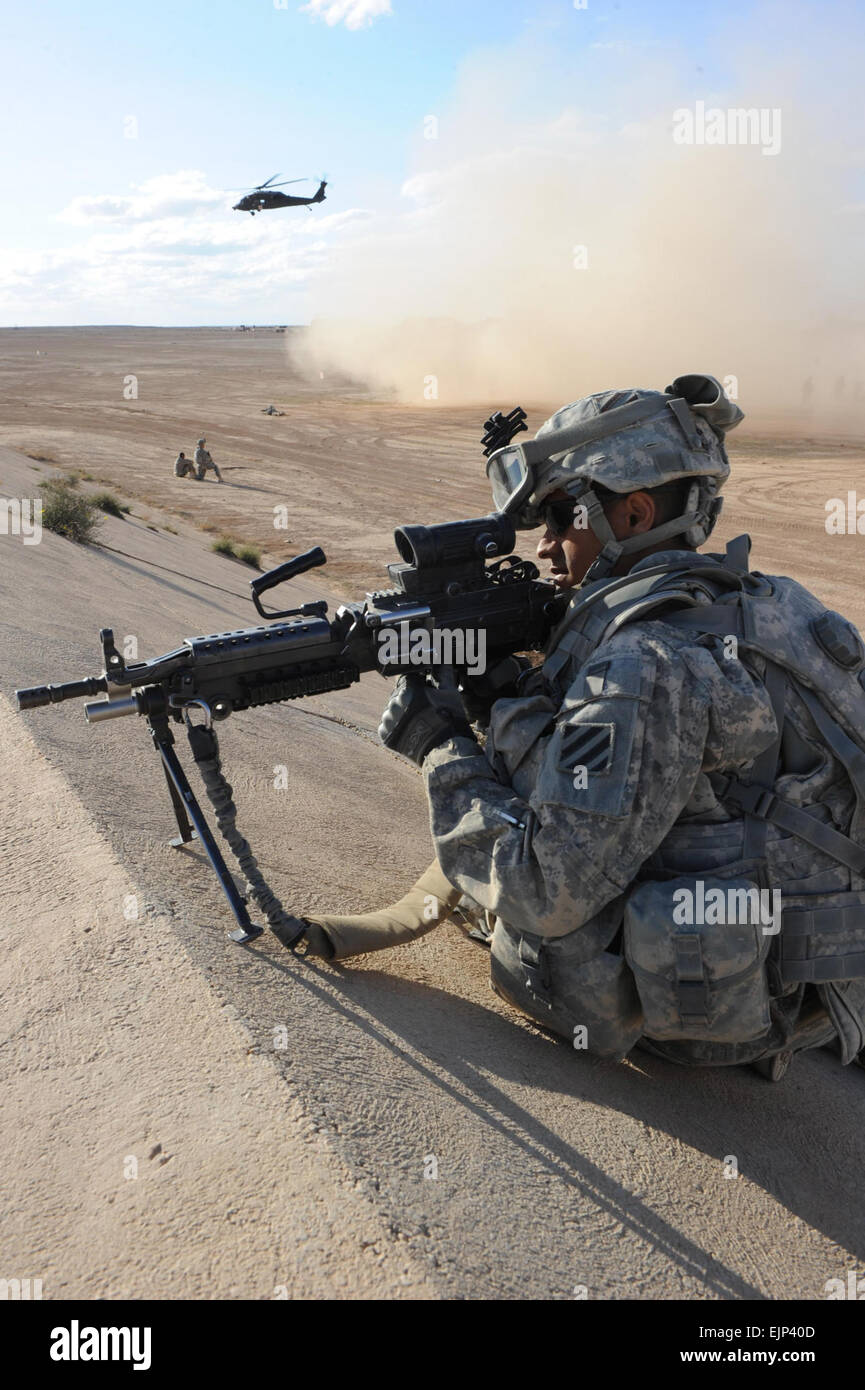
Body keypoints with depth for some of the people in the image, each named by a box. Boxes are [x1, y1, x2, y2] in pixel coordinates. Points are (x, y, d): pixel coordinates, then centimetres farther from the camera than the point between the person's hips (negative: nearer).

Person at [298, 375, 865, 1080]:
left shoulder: (649, 663, -26)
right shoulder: (742, 605, 4)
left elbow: (545, 893, -25)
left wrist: (443, 750, -13)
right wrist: (504, 687, 1)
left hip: (708, 1006, -8)